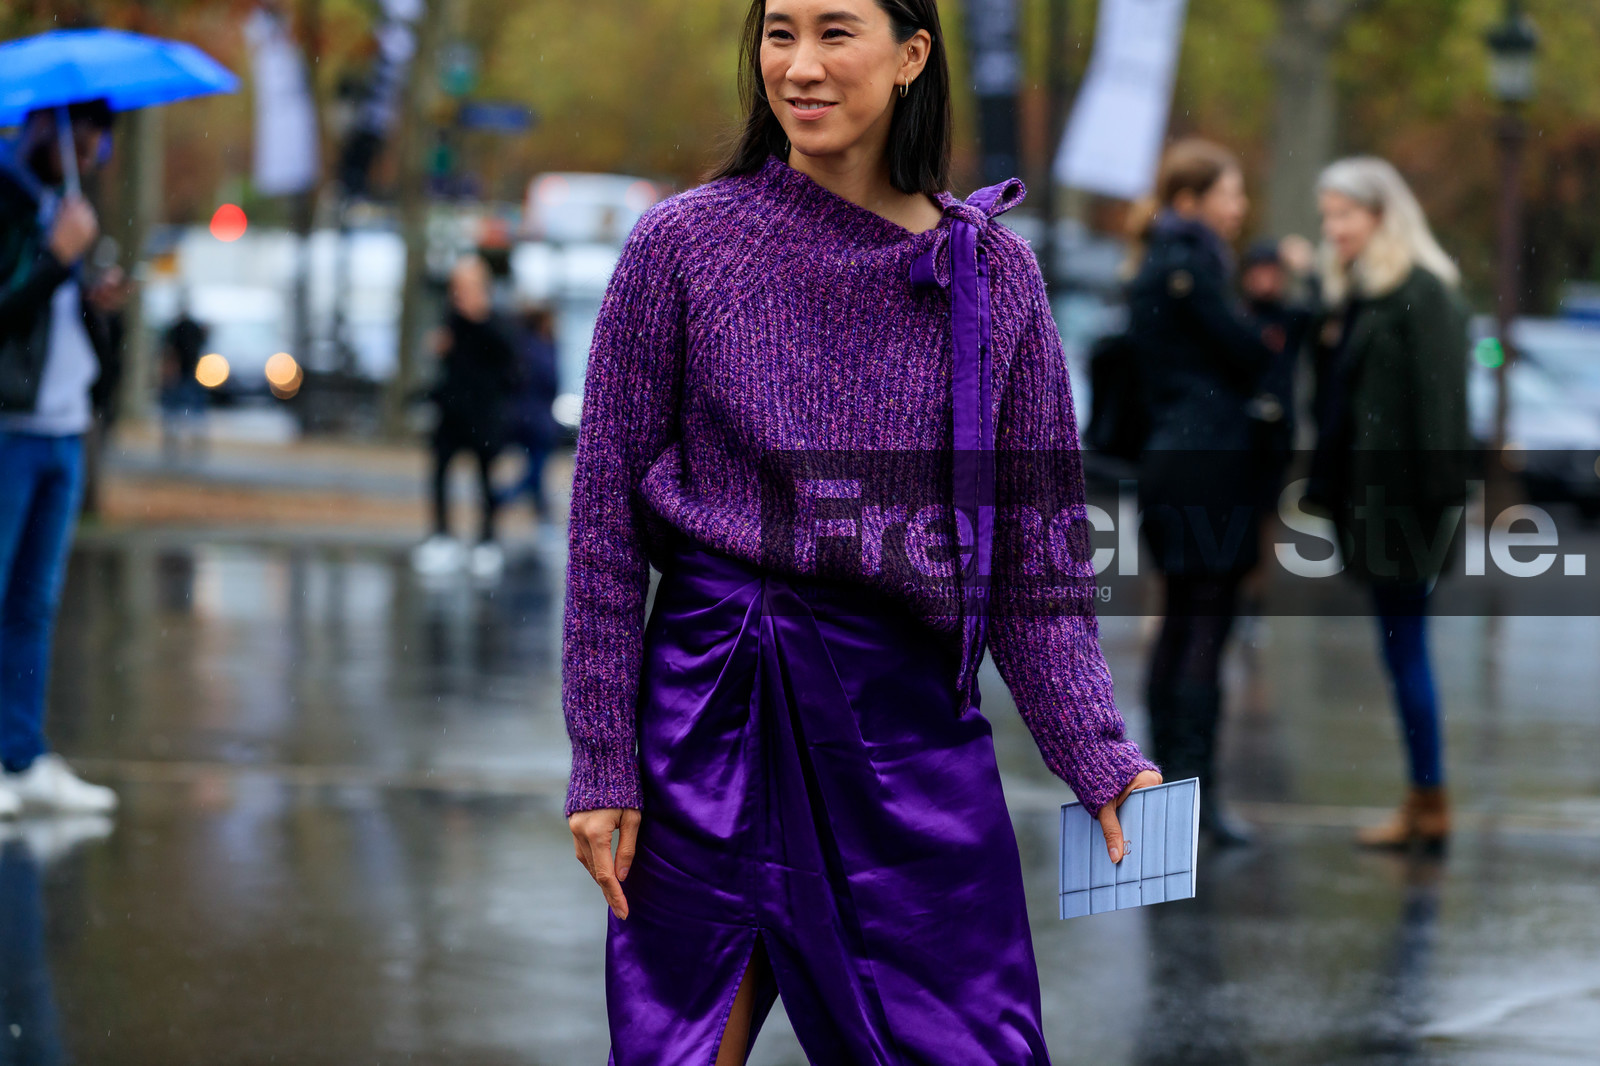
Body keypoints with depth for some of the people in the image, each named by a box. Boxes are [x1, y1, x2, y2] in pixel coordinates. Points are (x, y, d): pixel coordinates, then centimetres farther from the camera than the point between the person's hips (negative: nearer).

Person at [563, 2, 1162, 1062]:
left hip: (915, 721, 2)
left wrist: (1101, 756, -1)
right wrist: (601, 765, -3)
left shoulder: (994, 268, 6)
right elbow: (605, 518, 1)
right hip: (712, 710, -1)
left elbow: (1036, 547, 9)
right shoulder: (682, 245, 0)